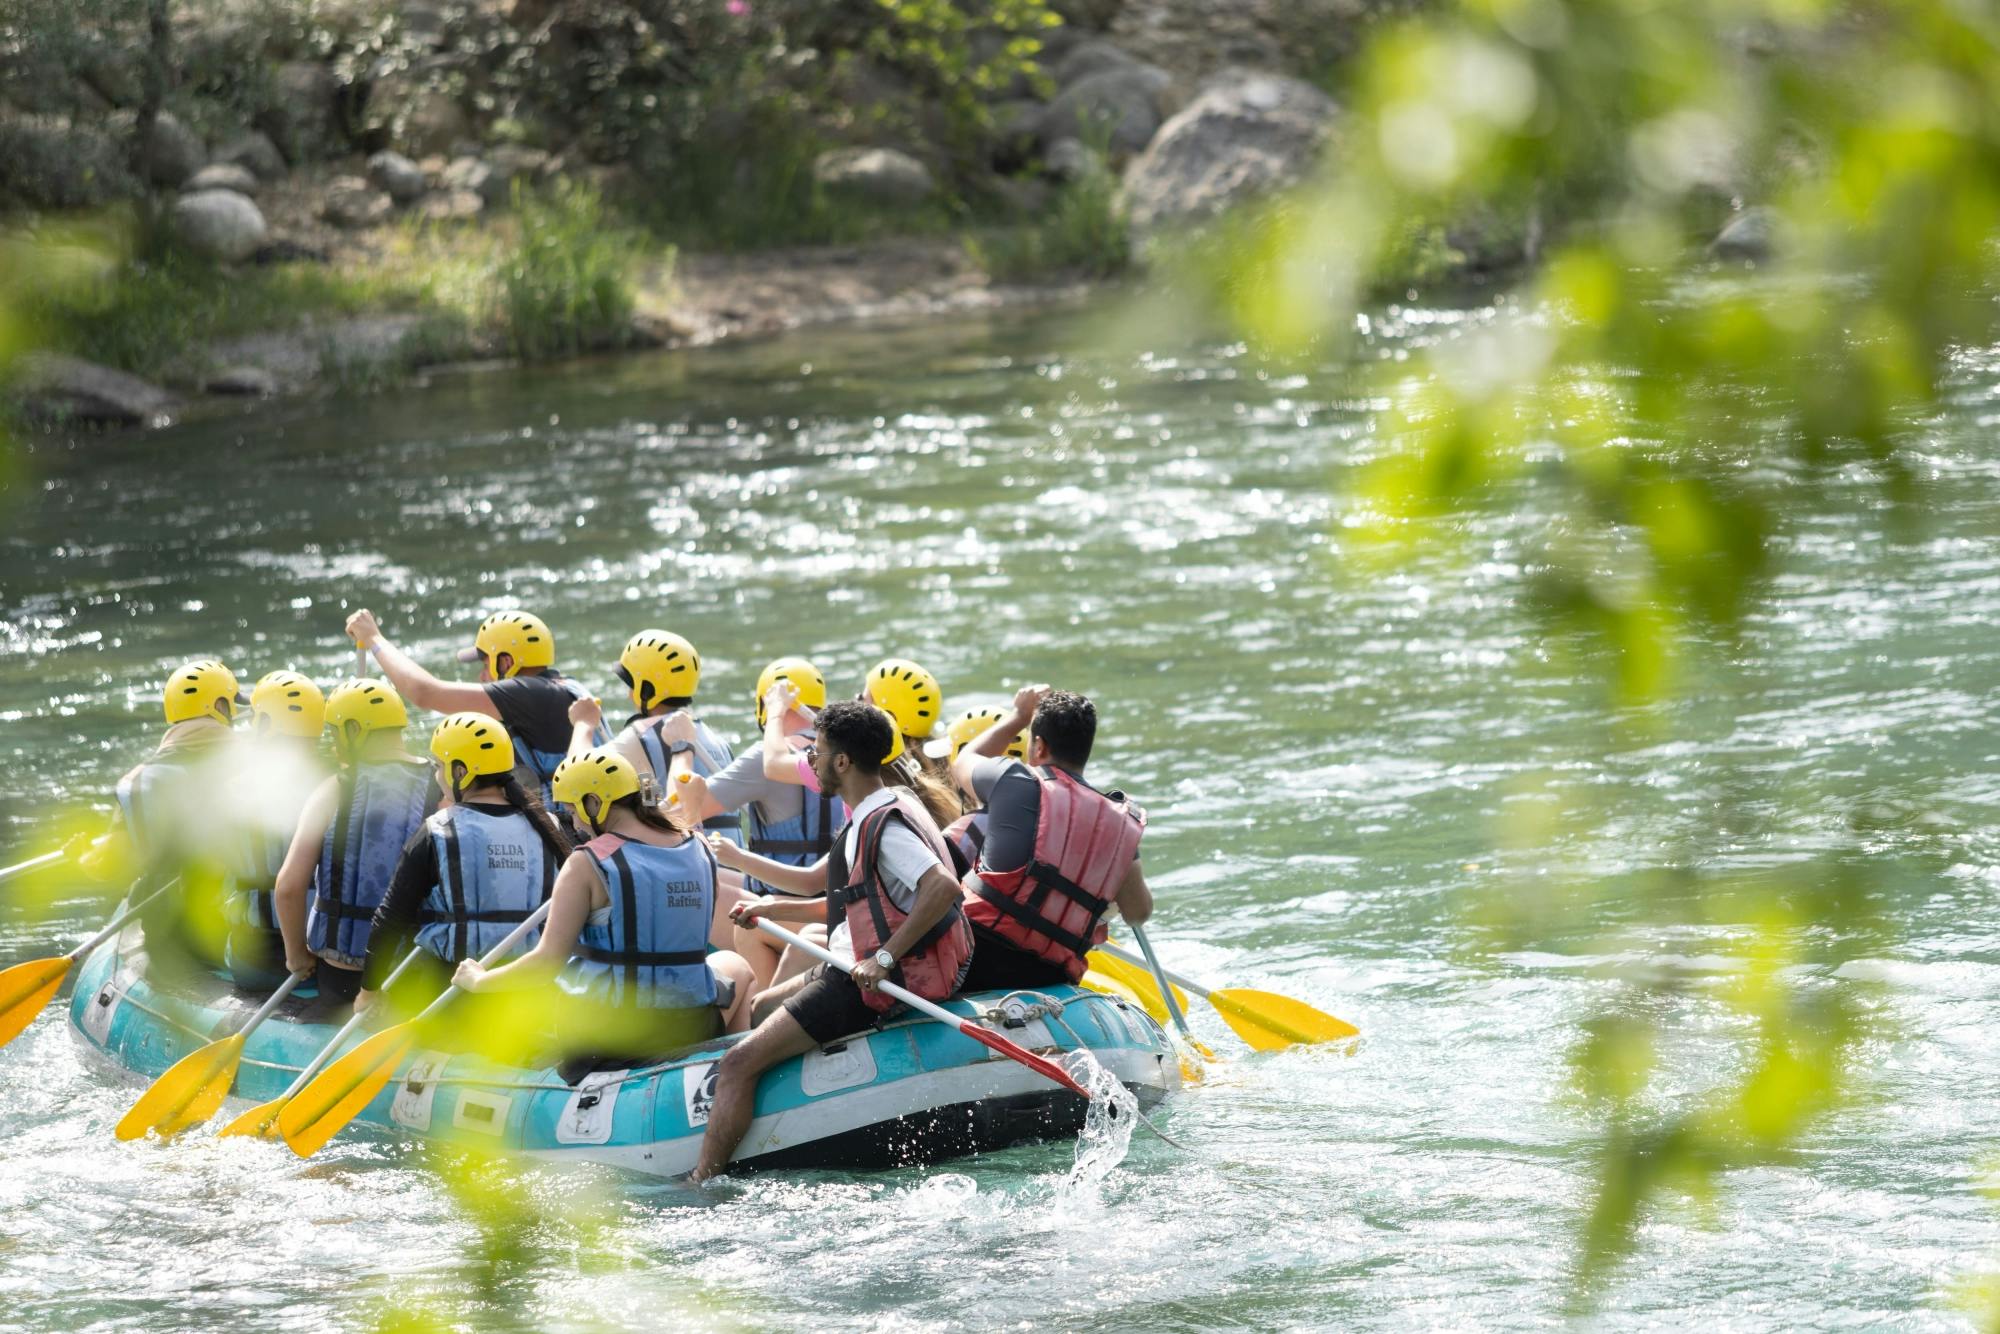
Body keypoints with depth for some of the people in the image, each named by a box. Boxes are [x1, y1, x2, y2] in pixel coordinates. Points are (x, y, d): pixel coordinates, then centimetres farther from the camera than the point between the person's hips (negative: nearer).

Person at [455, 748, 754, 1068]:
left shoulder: (587, 863, -14)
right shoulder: (700, 850, 1)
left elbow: (547, 960, -16)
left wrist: (478, 980, -1)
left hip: (601, 1031, -3)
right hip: (689, 1029, 3)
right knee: (735, 966, 36)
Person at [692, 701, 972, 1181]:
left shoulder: (886, 827, -19)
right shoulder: (868, 819, 14)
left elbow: (943, 887, -33)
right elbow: (816, 881, 26)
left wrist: (885, 958, -32)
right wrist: (734, 857, 24)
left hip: (870, 984, -11)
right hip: (858, 968, 11)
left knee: (738, 1064, -16)